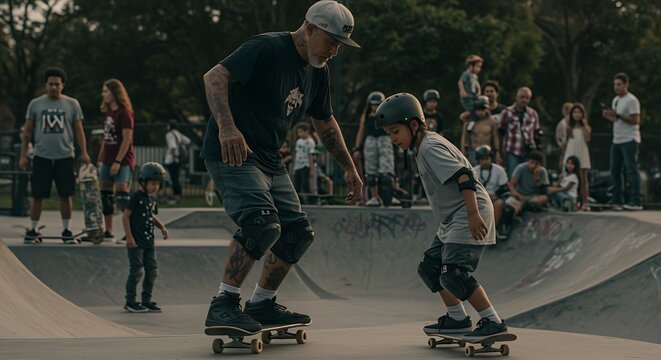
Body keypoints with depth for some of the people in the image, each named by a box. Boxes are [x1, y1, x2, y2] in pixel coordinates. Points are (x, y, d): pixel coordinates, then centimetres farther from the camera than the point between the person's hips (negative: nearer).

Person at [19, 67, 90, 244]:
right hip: (41, 157, 0)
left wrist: (84, 152, -3)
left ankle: (66, 231, 12)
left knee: (65, 195, 2)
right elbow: (27, 131, 9)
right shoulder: (35, 104, 6)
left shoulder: (72, 104, 6)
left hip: (64, 157, 0)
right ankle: (33, 231, 10)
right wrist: (23, 155, 3)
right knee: (37, 195, 0)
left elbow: (79, 130, 7)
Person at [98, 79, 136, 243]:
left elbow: (127, 140, -16)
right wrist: (100, 159, 16)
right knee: (105, 196, 9)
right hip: (108, 161, 9)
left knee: (122, 196, -13)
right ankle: (108, 232, 17)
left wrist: (118, 161, -19)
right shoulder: (107, 113, 13)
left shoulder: (124, 113, -12)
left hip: (123, 161, -8)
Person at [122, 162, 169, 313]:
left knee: (152, 271, 8)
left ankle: (146, 300, 17)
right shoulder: (137, 197, -12)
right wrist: (129, 237, -17)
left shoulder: (152, 199, 11)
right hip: (136, 243, -8)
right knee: (137, 270, -6)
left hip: (149, 242, 8)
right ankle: (130, 302, 3)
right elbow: (125, 216, -14)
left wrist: (162, 227, 7)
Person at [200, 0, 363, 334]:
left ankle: (261, 304, 20)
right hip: (232, 153, -9)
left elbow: (325, 123, 24)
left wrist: (349, 168, 24)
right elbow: (214, 76, -27)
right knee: (263, 224, -27)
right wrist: (227, 128, -41)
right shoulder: (267, 48, -17)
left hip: (269, 160, 9)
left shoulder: (317, 70, 10)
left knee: (298, 232, 7)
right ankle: (223, 305, -18)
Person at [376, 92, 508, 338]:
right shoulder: (423, 148, 15)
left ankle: (493, 322, -14)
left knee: (454, 274, -19)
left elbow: (464, 177, -25)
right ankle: (457, 319, 22)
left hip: (469, 215, -11)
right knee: (430, 267, 15)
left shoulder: (430, 148, -16)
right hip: (452, 219, 11)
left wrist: (473, 215, -32)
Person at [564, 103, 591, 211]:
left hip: (582, 155, -2)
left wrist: (585, 125, -11)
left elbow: (587, 139, -12)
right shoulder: (569, 127, 11)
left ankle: (584, 203, -6)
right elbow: (565, 141, 14)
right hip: (570, 154, 2)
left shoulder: (585, 127, 4)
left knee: (583, 179, -3)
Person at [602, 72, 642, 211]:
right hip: (617, 141, 9)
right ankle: (617, 201, 13)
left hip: (629, 141, -9)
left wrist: (617, 115, -22)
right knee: (615, 171, 8)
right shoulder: (615, 100, 17)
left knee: (631, 170, -9)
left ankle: (636, 202, -9)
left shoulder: (632, 100, -9)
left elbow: (635, 120, -17)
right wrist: (607, 116, 3)